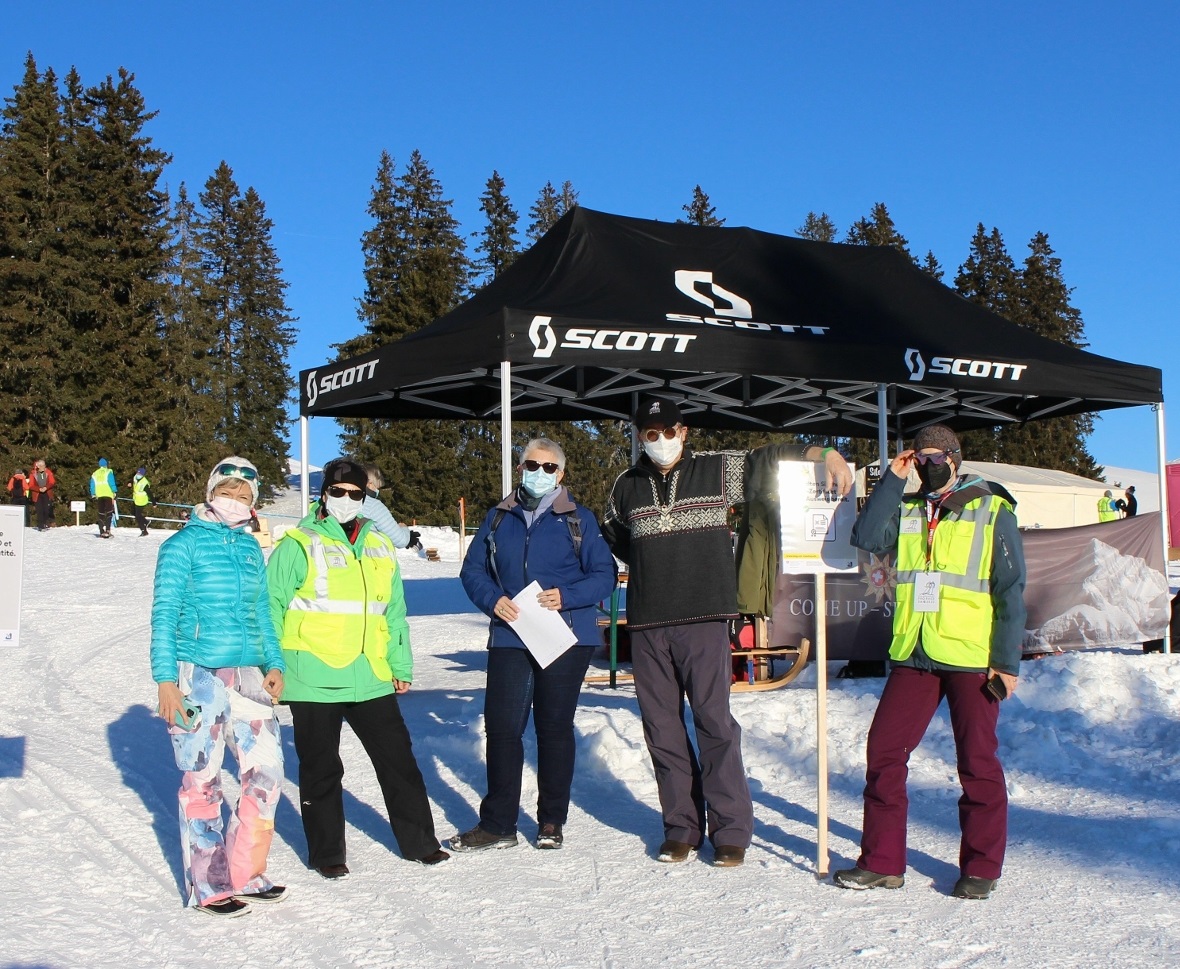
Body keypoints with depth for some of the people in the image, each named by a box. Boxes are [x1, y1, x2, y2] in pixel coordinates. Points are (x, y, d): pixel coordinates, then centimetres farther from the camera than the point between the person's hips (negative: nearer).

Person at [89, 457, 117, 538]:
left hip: (99, 496, 4)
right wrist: (114, 492, -5)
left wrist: (93, 495, 24)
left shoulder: (94, 474, 16)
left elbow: (92, 487, 17)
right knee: (109, 512, -7)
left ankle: (102, 532, 4)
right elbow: (112, 483, -7)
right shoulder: (108, 472, 2)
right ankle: (107, 529, -23)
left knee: (101, 513, 7)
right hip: (108, 495, -4)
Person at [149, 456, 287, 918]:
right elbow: (164, 614, -6)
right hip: (197, 675, -6)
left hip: (246, 674, 6)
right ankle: (209, 887, 11)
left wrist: (273, 662, 9)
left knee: (266, 770, 3)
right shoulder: (185, 543, -3)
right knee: (202, 780, 0)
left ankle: (245, 873, 18)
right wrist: (165, 678, -11)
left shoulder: (251, 548, 13)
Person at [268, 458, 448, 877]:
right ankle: (327, 853, 20)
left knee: (398, 759, 10)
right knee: (321, 770, 7)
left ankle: (419, 840, 23)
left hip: (371, 680, 5)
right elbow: (271, 610, -4)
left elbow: (394, 613, 18)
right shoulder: (299, 546, -3)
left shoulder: (380, 548, 13)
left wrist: (402, 665, 15)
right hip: (313, 680, -4)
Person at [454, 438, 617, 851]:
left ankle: (551, 822, 18)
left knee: (554, 728, 6)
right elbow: (472, 569, 11)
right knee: (502, 727, -1)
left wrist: (567, 596, -17)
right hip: (509, 638, 2)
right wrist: (492, 600, -9)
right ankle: (497, 824, 8)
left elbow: (605, 574, -1)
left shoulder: (579, 519, 3)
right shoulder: (498, 518, 10)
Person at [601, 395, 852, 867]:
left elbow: (772, 456, 4)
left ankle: (731, 831, -1)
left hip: (704, 619, -3)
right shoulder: (626, 487, 13)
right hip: (647, 624, 3)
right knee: (661, 727, 4)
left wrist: (824, 454, -12)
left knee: (714, 721, -7)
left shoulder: (717, 471, 5)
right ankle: (681, 827, 14)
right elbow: (611, 536, 31)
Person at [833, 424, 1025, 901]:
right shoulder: (907, 511, 12)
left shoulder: (992, 512, 1)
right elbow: (867, 538, -7)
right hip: (913, 656, 4)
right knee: (884, 751, 1)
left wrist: (1007, 661, -7)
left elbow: (1010, 592, -1)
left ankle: (981, 867, 15)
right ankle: (882, 861, 11)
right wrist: (893, 481, -7)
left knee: (977, 761, 2)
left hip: (971, 659, -4)